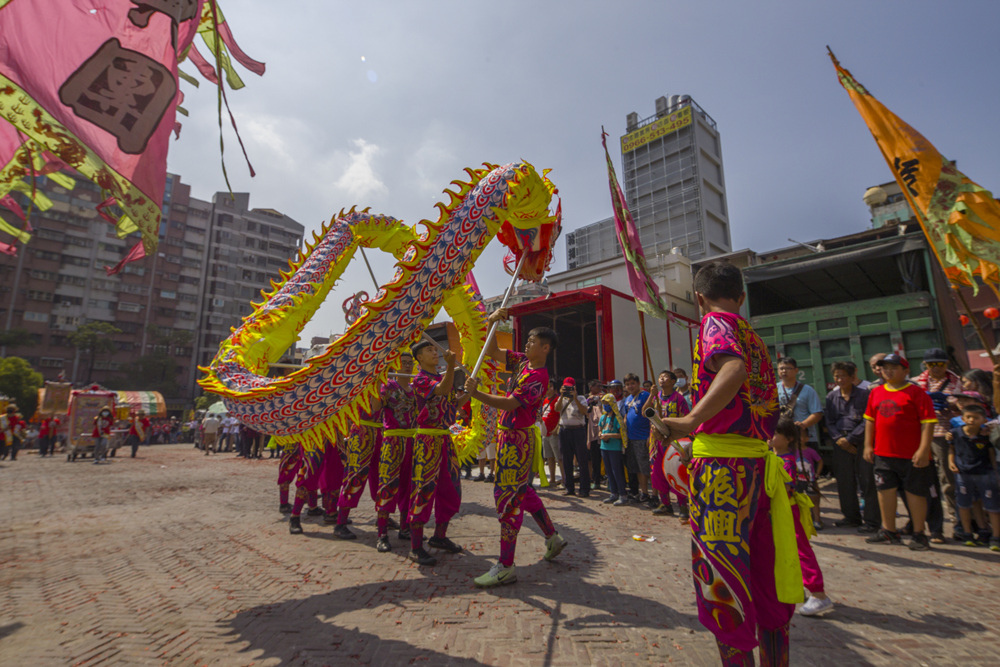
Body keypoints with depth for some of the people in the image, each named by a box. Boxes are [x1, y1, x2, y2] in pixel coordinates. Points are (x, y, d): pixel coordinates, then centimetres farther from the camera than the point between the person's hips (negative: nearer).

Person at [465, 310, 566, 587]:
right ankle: (553, 538, 37)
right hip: (510, 435, 10)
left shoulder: (538, 377, -20)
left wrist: (476, 393, -30)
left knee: (507, 496, -6)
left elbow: (509, 404, -27)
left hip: (518, 439, -10)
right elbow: (492, 351, 11)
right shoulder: (521, 361, 6)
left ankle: (506, 567, 3)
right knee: (522, 491, 21)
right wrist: (492, 323, -1)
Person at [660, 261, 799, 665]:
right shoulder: (754, 336, 19)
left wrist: (692, 421, -33)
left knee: (722, 578, 1)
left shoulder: (715, 323, -6)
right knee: (762, 578, 17)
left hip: (722, 462, -9)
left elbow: (734, 368, -28)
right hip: (757, 460, 9)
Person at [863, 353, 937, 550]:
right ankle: (888, 531, 21)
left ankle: (919, 535, 21)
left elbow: (928, 422, -10)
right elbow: (870, 420, 14)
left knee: (914, 493, 6)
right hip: (883, 453, 5)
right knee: (885, 490, 9)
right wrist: (868, 445, 10)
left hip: (912, 455, -5)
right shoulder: (876, 392, 9)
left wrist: (923, 449, -16)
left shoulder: (916, 392, -6)